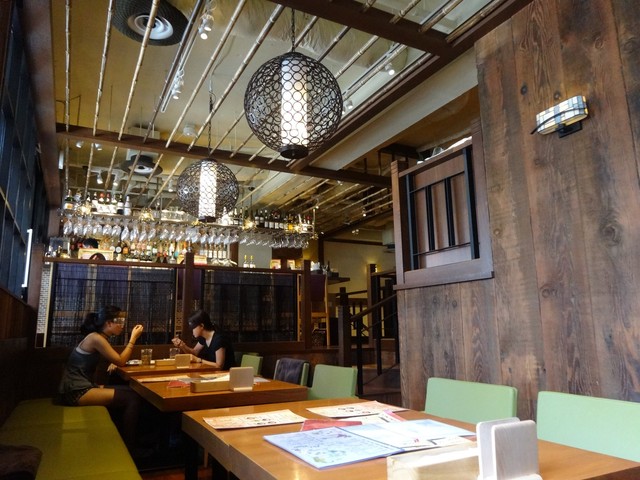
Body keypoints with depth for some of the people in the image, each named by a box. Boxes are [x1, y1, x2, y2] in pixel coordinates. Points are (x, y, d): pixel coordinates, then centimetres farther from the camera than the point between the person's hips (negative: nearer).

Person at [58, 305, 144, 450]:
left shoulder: (99, 337, 13)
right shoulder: (96, 338, -16)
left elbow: (117, 359, 13)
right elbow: (120, 361, -11)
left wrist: (132, 337, 7)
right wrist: (133, 338, -6)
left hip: (82, 387, 9)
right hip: (76, 392, -9)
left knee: (130, 392, 5)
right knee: (132, 399, -14)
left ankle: (122, 442, 13)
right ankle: (126, 448, -4)